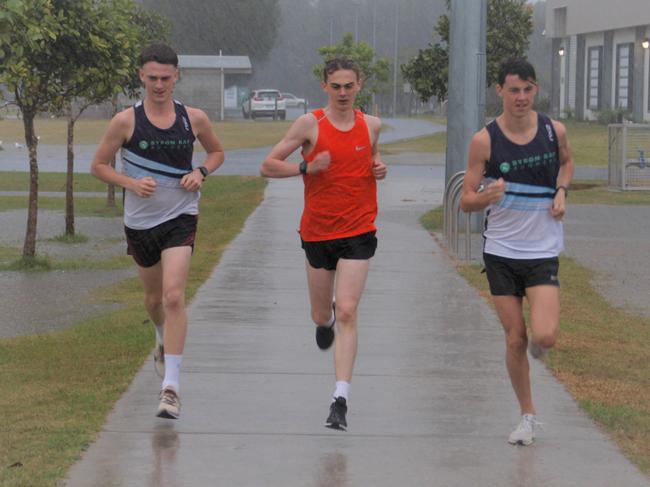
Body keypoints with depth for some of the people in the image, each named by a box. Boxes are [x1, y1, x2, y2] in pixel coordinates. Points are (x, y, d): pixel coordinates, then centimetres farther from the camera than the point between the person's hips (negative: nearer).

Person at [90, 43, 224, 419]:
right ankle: (164, 343, 53)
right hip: (140, 220, 2)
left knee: (174, 296, -17)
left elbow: (217, 152, 16)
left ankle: (172, 386, -19)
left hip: (180, 218, -2)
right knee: (154, 297, 19)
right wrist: (131, 183, -15)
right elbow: (99, 165, 2)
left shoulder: (194, 119, -2)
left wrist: (201, 173, -5)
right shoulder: (126, 121, -6)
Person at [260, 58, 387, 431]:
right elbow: (268, 166, -4)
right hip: (317, 231, 0)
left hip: (358, 232, 0)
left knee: (347, 312, -13)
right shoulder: (310, 124, -6)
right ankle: (327, 318, 53)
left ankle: (341, 400, -15)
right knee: (322, 316, 13)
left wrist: (379, 169, 3)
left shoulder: (371, 126, 4)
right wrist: (307, 167, -19)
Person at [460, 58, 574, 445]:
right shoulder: (485, 140, -8)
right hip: (501, 252, 0)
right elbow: (466, 200, -4)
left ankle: (537, 342, 23)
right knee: (515, 339, 2)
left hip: (543, 251, 0)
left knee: (544, 336, -15)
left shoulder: (554, 131, -3)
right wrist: (487, 196, -26)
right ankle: (528, 416, 19)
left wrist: (561, 192, 1)